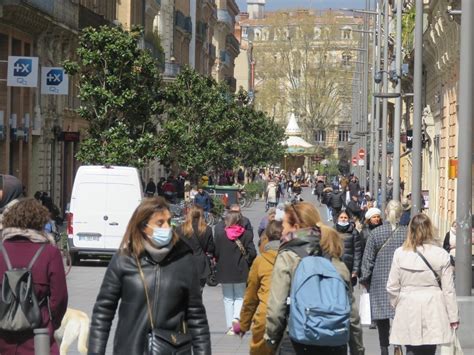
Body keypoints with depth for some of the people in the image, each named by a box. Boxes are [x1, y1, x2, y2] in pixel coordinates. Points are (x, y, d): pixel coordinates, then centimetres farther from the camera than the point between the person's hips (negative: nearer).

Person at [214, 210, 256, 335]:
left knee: (228, 298, 10)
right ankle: (237, 317, -13)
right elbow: (252, 253, -9)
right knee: (240, 297, 13)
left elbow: (216, 251, -7)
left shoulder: (220, 233, -8)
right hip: (240, 271, 0)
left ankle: (230, 327, 9)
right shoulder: (246, 235, -5)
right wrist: (246, 263, 8)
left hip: (224, 271, 0)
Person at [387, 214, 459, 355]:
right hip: (432, 312, 0)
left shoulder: (400, 253, -5)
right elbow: (448, 289, -4)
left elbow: (392, 287, -1)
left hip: (408, 311, 0)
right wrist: (453, 316, 5)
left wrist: (396, 306, 16)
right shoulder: (441, 255, -7)